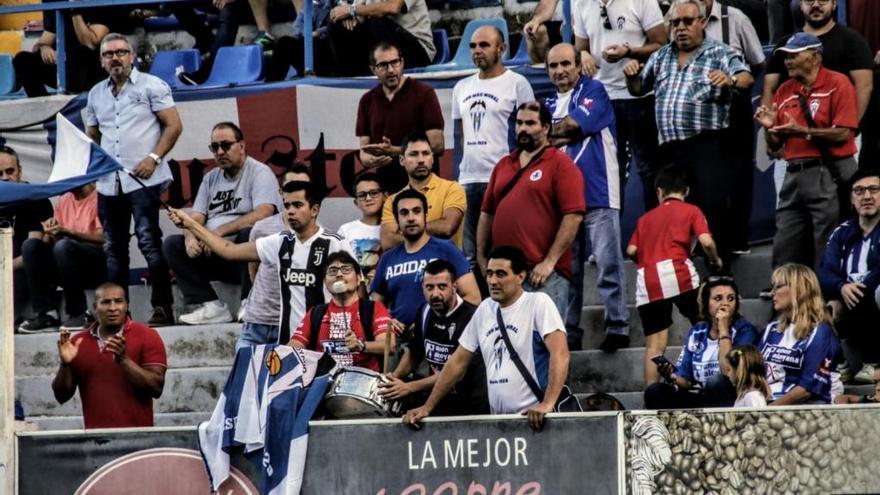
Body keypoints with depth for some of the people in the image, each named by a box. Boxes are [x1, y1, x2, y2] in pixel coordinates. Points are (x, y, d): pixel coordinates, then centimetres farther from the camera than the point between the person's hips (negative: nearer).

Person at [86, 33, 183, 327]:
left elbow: (174, 126, -4)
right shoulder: (97, 94, 17)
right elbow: (91, 135, 24)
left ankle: (162, 308, -12)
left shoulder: (151, 86, 1)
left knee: (149, 241, -13)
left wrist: (154, 158, -14)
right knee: (113, 247, 7)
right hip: (108, 182, 6)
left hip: (143, 179, -6)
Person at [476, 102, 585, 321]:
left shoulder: (561, 164, -2)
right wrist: (481, 258, 12)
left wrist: (549, 261, -15)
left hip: (542, 273, -6)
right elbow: (487, 214, 21)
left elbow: (573, 216, -10)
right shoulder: (503, 165, 18)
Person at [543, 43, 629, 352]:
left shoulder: (593, 92, 4)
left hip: (597, 194, -6)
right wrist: (567, 133, -9)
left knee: (608, 264, -10)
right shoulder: (550, 104, 20)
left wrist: (550, 133, 6)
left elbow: (575, 124, -10)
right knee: (567, 269, 7)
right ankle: (570, 334, 11)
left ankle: (618, 327, -10)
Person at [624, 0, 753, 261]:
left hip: (707, 146, -6)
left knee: (713, 210, -13)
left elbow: (746, 79, -12)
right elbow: (638, 89, 26)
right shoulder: (661, 57, 19)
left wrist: (730, 80, -35)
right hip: (670, 149, 6)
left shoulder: (720, 53, 2)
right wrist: (631, 75, 3)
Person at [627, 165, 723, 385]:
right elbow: (706, 241, -1)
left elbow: (631, 250, 13)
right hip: (678, 273, -3)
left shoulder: (645, 218, 24)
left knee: (654, 345, 2)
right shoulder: (691, 211, 14)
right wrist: (716, 260, 17)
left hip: (647, 279, 3)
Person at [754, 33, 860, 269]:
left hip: (830, 175, -7)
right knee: (784, 252, 7)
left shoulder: (837, 84, -4)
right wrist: (769, 127, -3)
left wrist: (803, 132, -16)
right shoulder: (784, 91, 14)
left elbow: (843, 134, -13)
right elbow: (775, 145, 17)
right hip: (794, 175, 7)